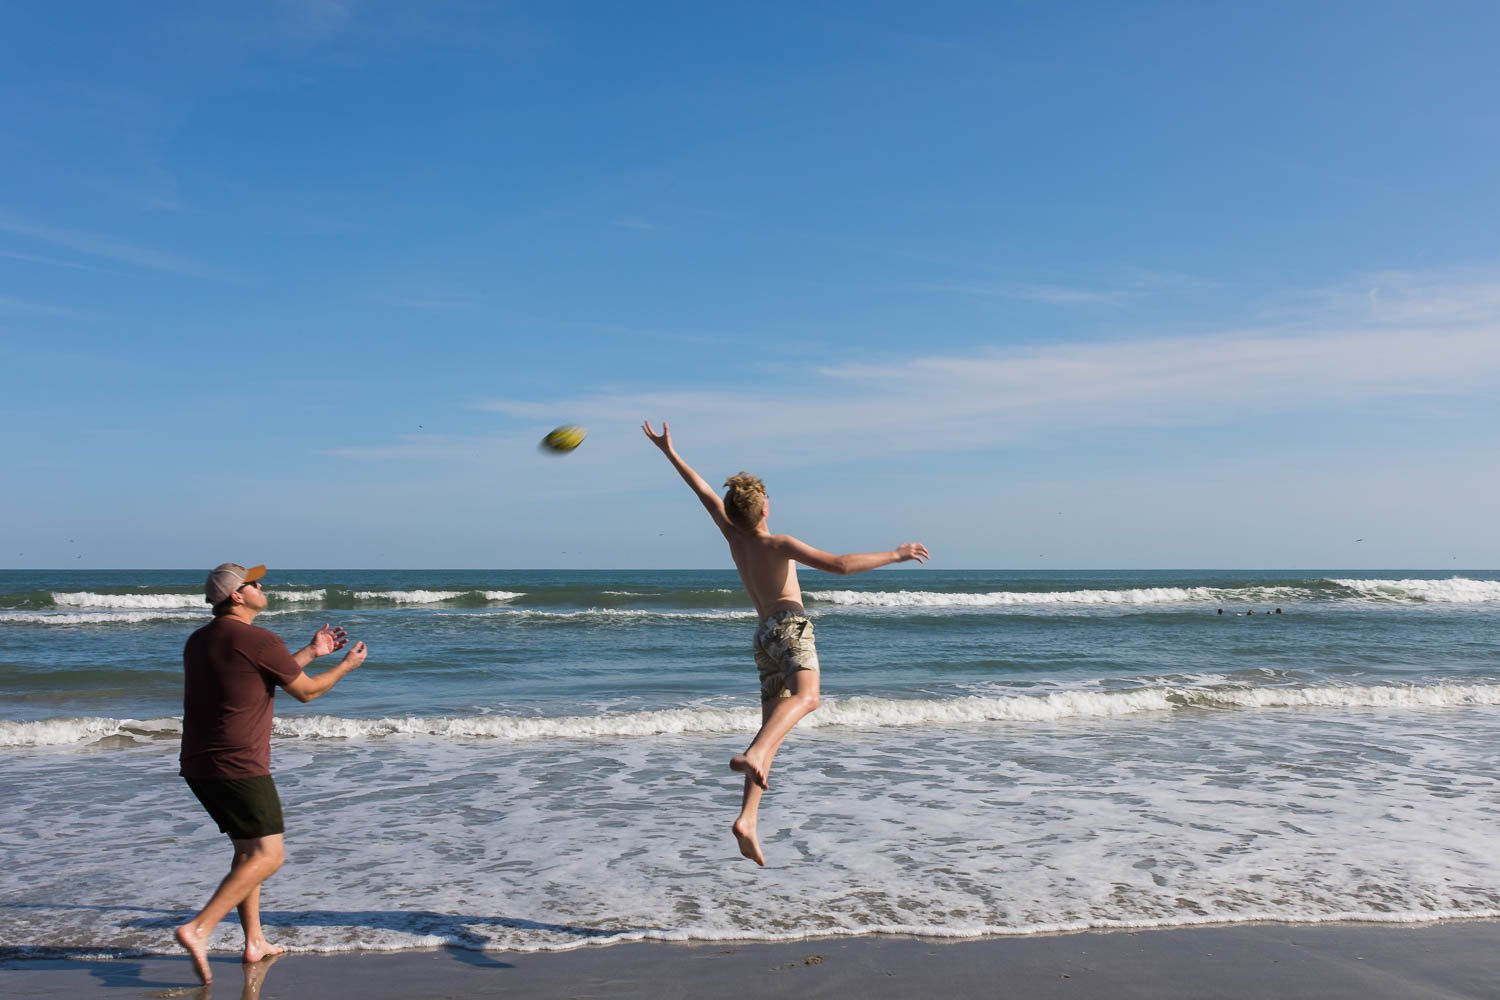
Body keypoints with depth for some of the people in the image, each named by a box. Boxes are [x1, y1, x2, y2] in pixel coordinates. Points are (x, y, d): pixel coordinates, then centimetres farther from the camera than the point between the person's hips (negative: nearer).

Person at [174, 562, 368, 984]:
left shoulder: (198, 641, 14)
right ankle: (198, 930, -16)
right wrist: (346, 665, 15)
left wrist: (311, 651, 30)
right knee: (267, 857, -5)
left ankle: (255, 941, 22)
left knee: (247, 850, 19)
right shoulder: (260, 641, -14)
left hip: (199, 766, 9)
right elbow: (305, 691, -1)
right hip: (238, 767, -9)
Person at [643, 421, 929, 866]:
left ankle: (746, 820, -11)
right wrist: (894, 555, -3)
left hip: (763, 636, 7)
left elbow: (704, 491, 24)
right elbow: (839, 565, -11)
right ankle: (752, 755, -57)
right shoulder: (781, 544, -1)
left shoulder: (734, 537, 15)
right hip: (790, 625, -7)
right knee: (806, 696, -30)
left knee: (772, 728, 2)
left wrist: (669, 452, 32)